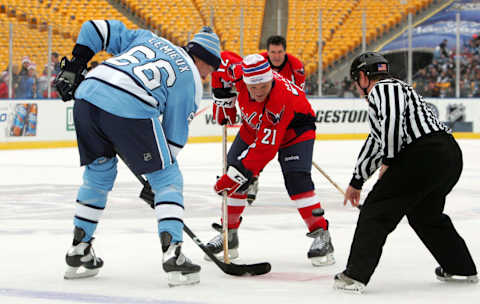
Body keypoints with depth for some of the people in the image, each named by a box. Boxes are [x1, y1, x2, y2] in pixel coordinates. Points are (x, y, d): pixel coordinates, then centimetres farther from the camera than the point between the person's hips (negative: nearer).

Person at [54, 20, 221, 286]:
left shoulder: (147, 38, 31)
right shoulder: (191, 81, 16)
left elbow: (96, 29, 26)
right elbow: (174, 134, 14)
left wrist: (73, 69, 27)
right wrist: (163, 167, 23)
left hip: (87, 97, 6)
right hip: (131, 109, -6)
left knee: (99, 173, 25)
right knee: (167, 178, 9)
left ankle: (78, 253, 30)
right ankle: (173, 253, -4)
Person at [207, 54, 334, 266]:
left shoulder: (281, 99, -42)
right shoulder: (239, 73, -28)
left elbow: (265, 148, -41)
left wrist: (238, 174, -40)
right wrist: (223, 100, -5)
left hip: (293, 130, -6)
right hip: (254, 127, 6)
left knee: (296, 178, -24)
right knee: (235, 175, -1)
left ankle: (321, 235, -19)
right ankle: (229, 235, 12)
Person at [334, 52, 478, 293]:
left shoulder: (383, 89, 1)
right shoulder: (393, 89, 32)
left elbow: (393, 120, -20)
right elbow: (376, 142, 38)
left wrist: (388, 161, -11)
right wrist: (357, 181, 43)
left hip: (424, 154, -10)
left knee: (376, 210, -3)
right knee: (425, 214, 29)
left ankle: (355, 275, -7)